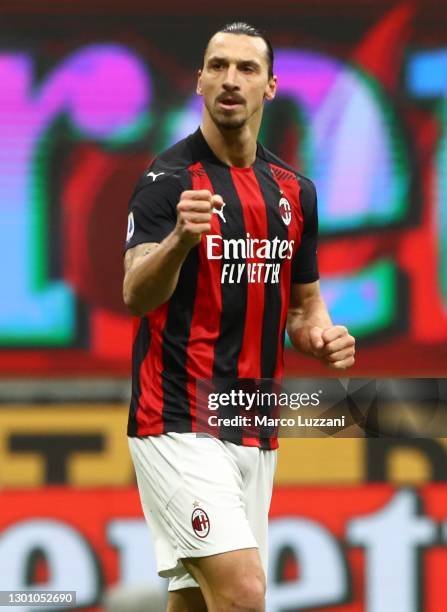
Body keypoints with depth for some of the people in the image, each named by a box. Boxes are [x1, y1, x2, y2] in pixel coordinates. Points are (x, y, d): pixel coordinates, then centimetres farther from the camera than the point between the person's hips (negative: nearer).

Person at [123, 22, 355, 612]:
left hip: (254, 431, 7)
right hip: (178, 424, -7)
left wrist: (321, 334, -2)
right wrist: (181, 239, -43)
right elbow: (137, 295, -22)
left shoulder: (295, 190, 12)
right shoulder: (169, 178, -9)